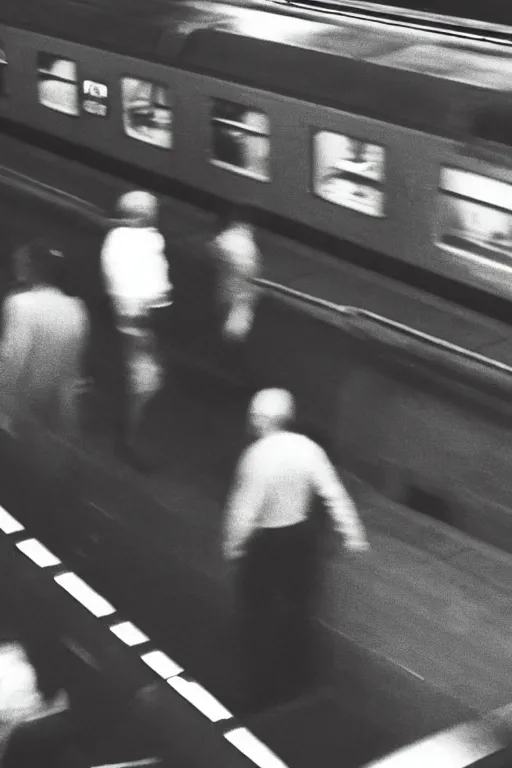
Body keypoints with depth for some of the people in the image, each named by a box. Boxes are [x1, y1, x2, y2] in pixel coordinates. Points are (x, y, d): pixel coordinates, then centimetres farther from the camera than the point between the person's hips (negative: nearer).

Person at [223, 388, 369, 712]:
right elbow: (334, 493, -6)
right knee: (298, 607, 22)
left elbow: (246, 506, -22)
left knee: (261, 616, 10)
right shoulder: (307, 448, -8)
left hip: (264, 541, -6)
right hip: (301, 534, 6)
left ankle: (263, 688, 19)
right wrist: (352, 531, 2)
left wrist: (234, 544, -7)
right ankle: (300, 676, 37)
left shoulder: (258, 456, -25)